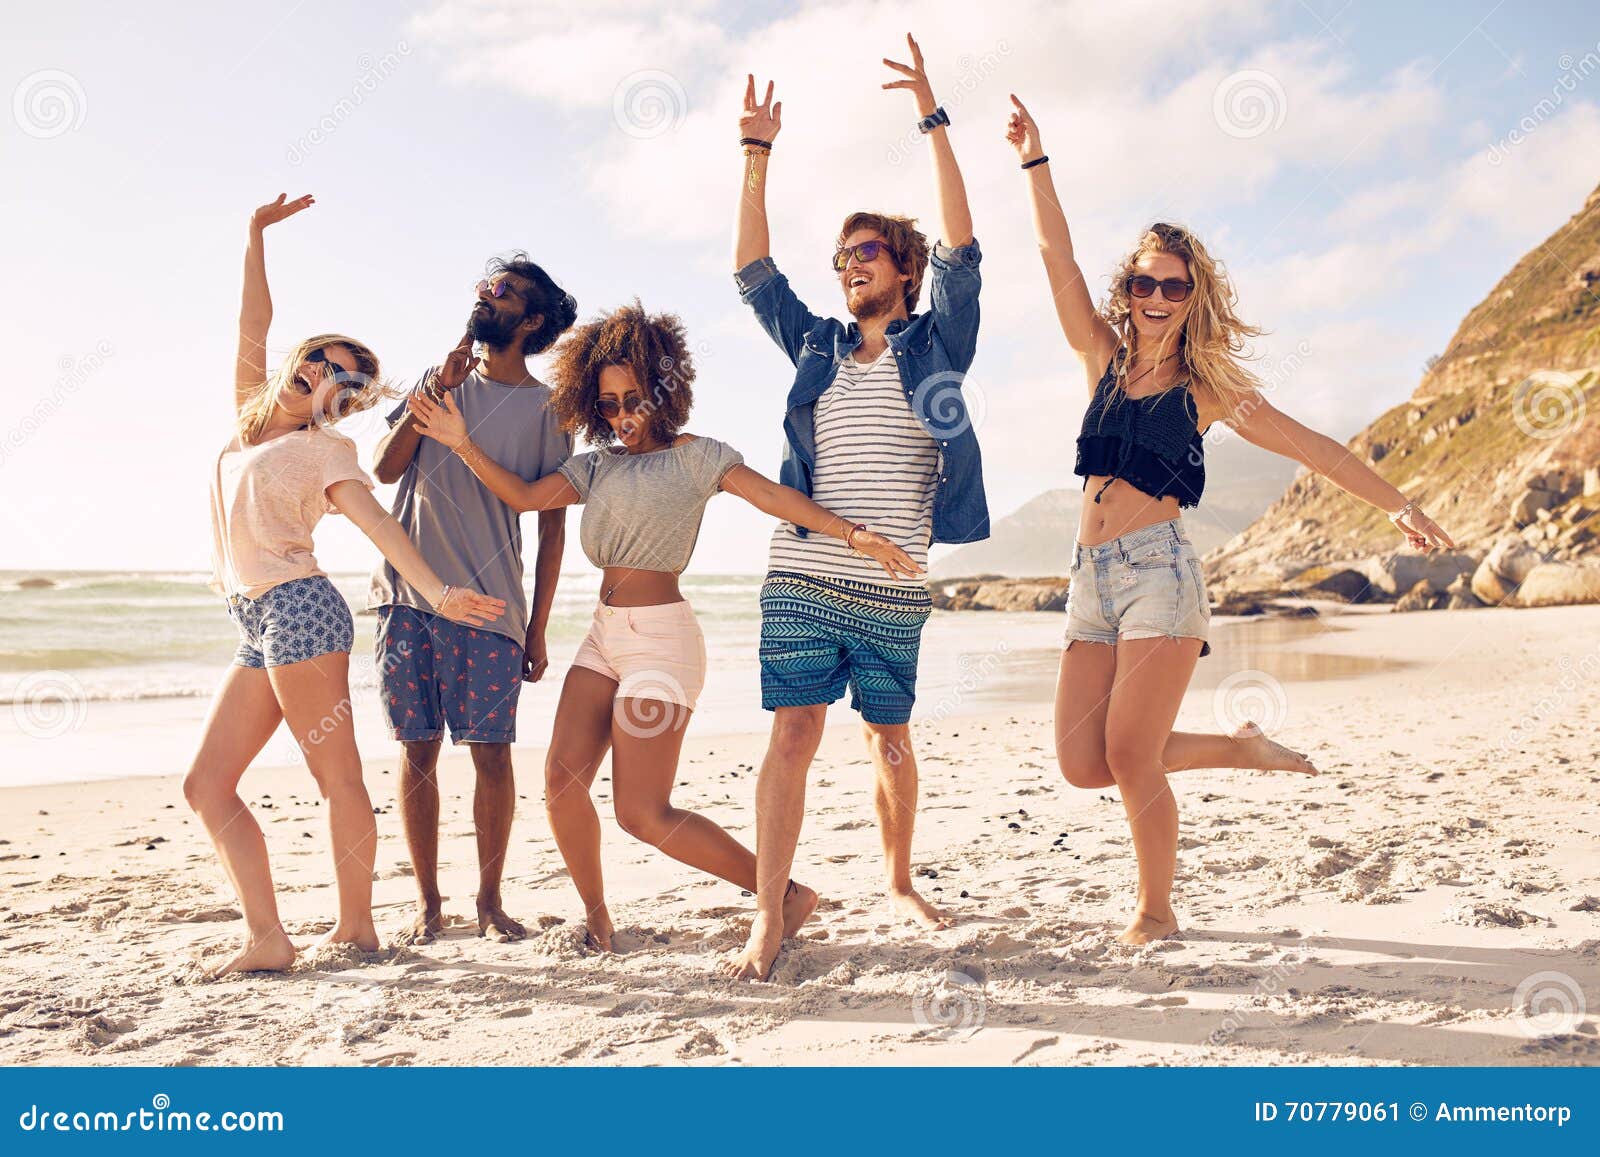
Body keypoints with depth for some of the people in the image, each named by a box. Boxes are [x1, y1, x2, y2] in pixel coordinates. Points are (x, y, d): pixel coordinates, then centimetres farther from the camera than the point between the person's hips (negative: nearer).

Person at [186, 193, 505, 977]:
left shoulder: (325, 449, 2)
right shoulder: (251, 417, 19)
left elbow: (375, 520, -11)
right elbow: (253, 327, 21)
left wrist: (435, 591, -25)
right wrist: (256, 237, 26)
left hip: (297, 611, -8)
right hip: (258, 628, 8)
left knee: (336, 775, -6)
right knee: (206, 784, 3)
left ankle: (356, 927, 1)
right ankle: (266, 938, 2)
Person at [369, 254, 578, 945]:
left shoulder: (545, 408, 5)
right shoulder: (438, 380, 15)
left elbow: (551, 524, 3)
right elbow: (386, 468, 5)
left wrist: (537, 628, 0)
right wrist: (436, 391, -6)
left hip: (489, 605, -2)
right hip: (407, 597, 3)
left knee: (492, 754, -2)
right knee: (419, 750, 4)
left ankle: (490, 900, 12)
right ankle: (426, 902, 15)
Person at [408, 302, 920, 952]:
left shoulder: (696, 456, -2)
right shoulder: (599, 464, 15)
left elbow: (773, 496, -14)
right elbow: (523, 497, 12)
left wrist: (851, 534, -27)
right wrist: (462, 444, 2)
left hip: (661, 637, -7)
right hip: (605, 635, 7)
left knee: (642, 813, -10)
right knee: (562, 782, -3)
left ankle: (785, 895, 3)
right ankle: (596, 921, 18)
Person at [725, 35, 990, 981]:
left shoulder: (935, 343, 7)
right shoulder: (817, 348, 14)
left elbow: (961, 246, -4)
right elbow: (753, 271, 9)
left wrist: (933, 120, -9)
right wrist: (758, 155, 2)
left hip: (895, 590, -1)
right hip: (802, 579, 1)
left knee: (891, 741, 11)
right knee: (794, 734, -8)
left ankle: (900, 884, 31)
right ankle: (769, 918, -7)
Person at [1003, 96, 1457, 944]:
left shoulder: (1208, 388, 7)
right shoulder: (1104, 360, 14)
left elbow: (1310, 448, 9)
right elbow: (1056, 256, 10)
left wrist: (1396, 504, 7)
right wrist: (1033, 159, 7)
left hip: (1159, 572, -4)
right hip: (1092, 578, 4)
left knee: (1130, 757, -10)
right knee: (1083, 763, 0)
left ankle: (1157, 910, 13)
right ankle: (1239, 751, 23)